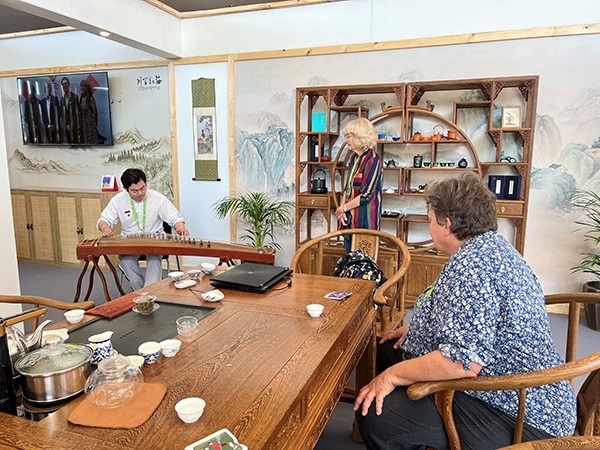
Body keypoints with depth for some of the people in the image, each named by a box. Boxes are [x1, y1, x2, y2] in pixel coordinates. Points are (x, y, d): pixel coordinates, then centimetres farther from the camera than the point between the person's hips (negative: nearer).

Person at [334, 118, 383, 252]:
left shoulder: (373, 160, -15)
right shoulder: (354, 158, 9)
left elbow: (366, 195, -18)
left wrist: (343, 208, -9)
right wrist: (341, 209, -3)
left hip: (365, 217, -7)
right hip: (350, 216, 8)